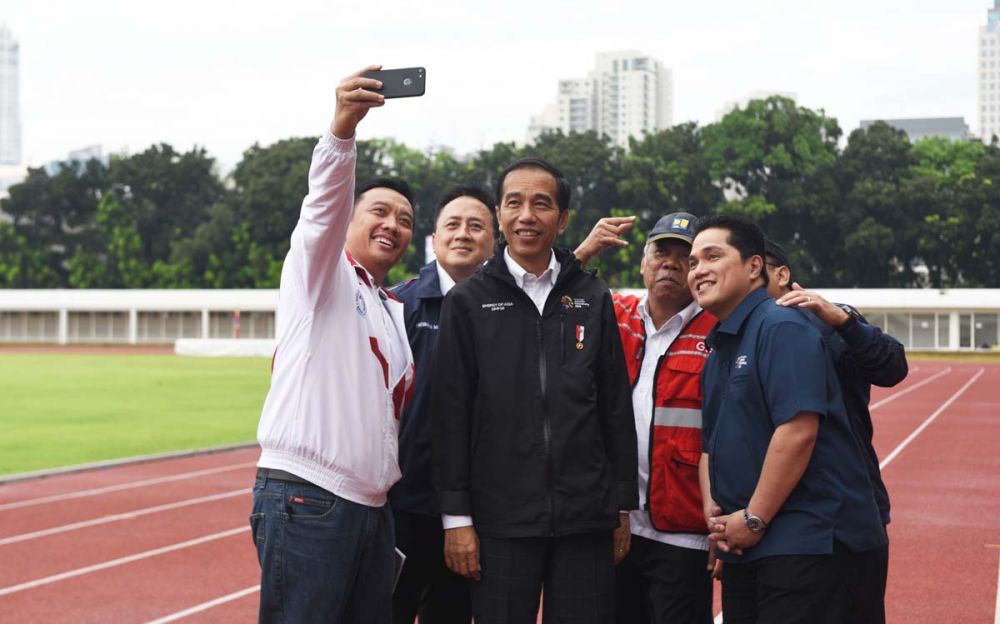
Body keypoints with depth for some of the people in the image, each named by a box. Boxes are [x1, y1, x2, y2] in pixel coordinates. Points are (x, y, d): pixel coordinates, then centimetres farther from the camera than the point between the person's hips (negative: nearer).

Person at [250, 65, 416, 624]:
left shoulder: (397, 314, 22)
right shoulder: (323, 275, 0)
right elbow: (325, 203, -19)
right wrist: (343, 128, -34)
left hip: (373, 509, 7)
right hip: (308, 501, -7)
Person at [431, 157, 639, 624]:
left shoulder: (593, 298, 8)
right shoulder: (468, 301, 2)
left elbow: (616, 408, 9)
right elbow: (450, 415, -1)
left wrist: (622, 506, 7)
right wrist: (456, 517, -5)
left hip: (586, 517, 2)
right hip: (501, 520, -2)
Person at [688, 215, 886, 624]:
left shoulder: (781, 328, -12)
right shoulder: (718, 351, 17)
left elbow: (797, 431, -21)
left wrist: (754, 519, -17)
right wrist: (713, 511, 3)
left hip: (802, 543, -9)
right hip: (744, 545, 9)